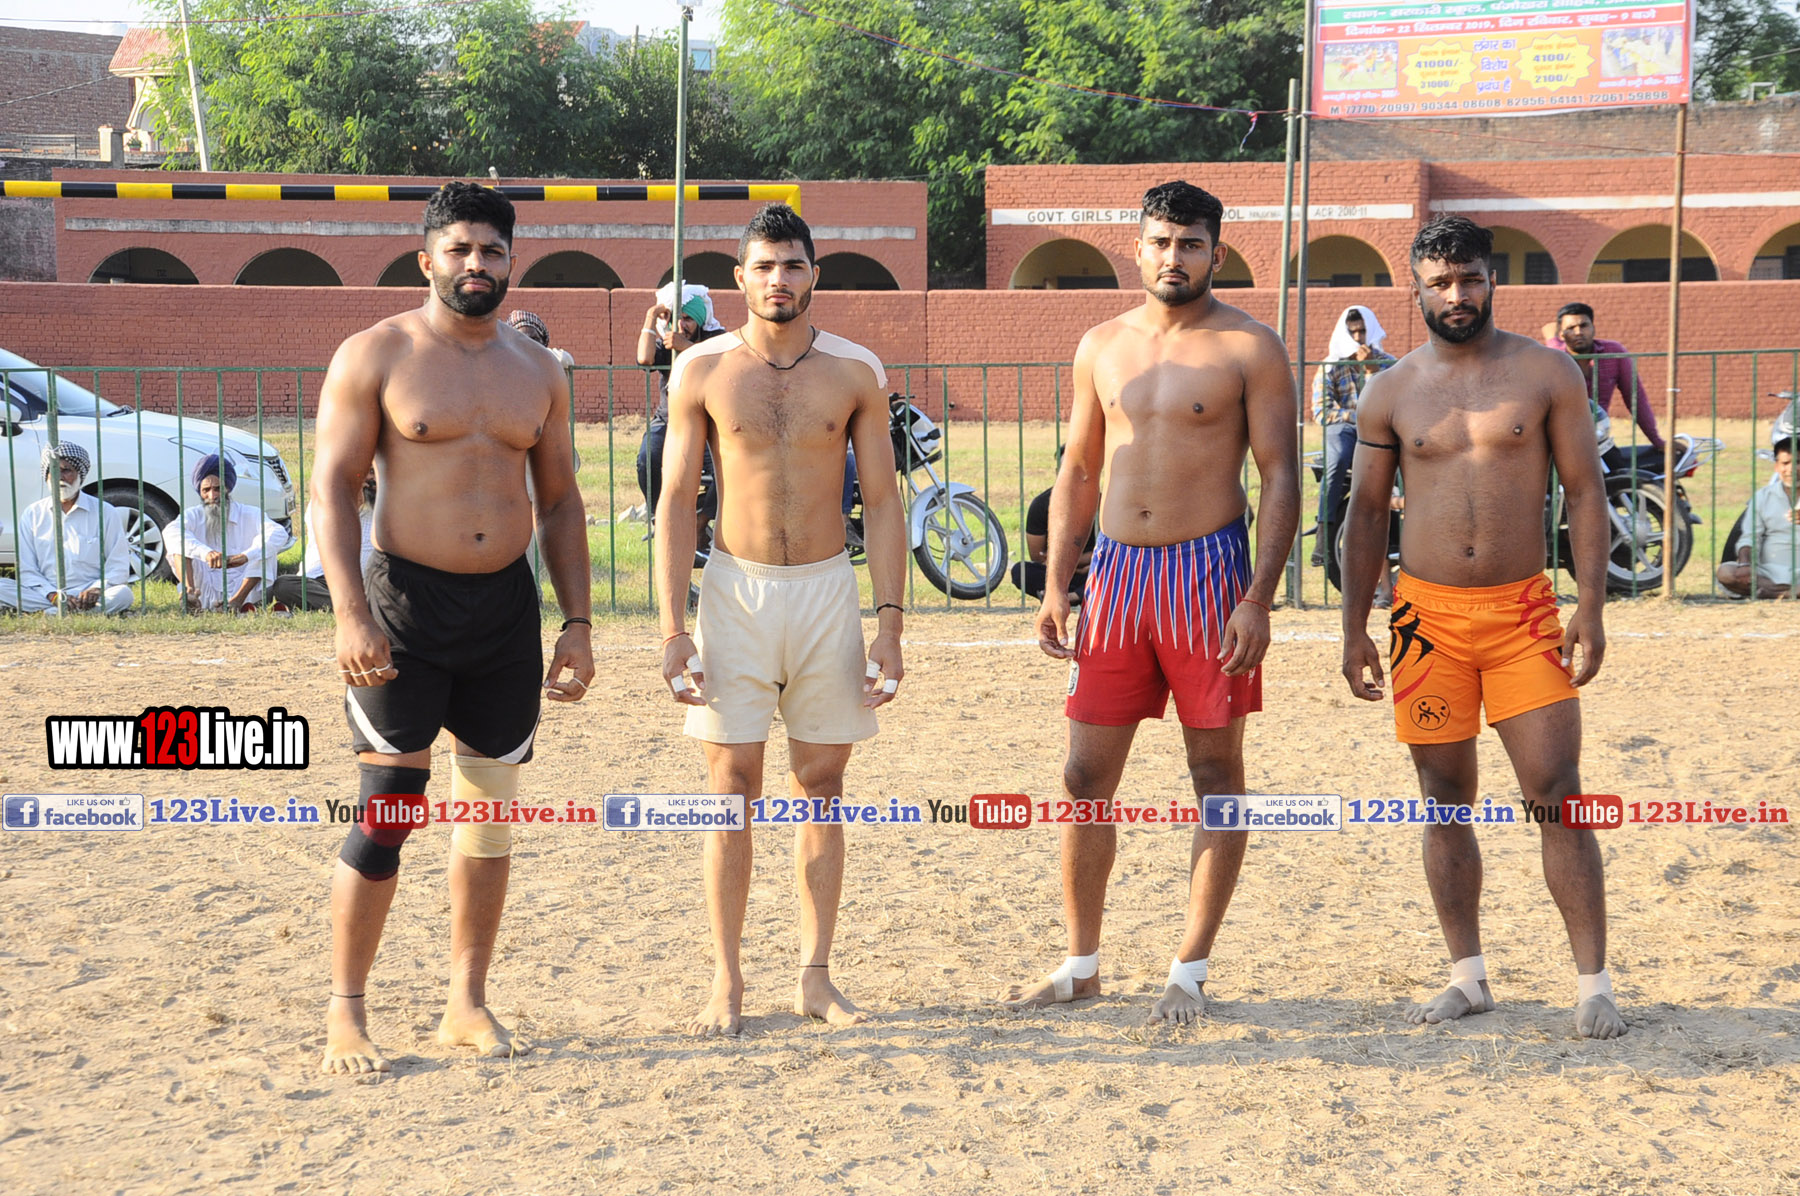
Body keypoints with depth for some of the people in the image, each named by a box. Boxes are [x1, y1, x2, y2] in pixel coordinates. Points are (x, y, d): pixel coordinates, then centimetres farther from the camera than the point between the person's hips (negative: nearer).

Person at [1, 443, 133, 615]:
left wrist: (97, 589, -17)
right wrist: (53, 595, -13)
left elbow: (118, 567, 4)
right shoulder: (32, 515, 11)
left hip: (87, 594, -1)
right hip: (45, 593, 1)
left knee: (123, 594, -33)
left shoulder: (105, 513, 7)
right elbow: (26, 570, 6)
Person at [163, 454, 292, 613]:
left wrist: (245, 556, -35)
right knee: (180, 541, -13)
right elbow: (170, 532, -19)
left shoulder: (248, 515, 3)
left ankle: (239, 600, -35)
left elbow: (279, 534, -17)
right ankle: (189, 592, -38)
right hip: (205, 593, 1)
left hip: (242, 587, -1)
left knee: (265, 546, -18)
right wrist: (206, 553, -38)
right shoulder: (193, 516, 6)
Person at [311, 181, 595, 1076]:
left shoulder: (538, 372, 11)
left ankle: (467, 1004, 19)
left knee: (491, 810, 8)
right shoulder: (375, 356, -3)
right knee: (387, 812, -7)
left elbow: (560, 504, 15)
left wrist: (576, 623, 8)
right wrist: (351, 615, -17)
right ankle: (346, 1013, 5)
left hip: (507, 605, 5)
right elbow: (332, 489, -7)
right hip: (406, 600, -5)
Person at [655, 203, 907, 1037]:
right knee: (732, 786, -1)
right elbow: (675, 502, 0)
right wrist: (673, 628, -7)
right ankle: (726, 982, 6)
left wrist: (890, 621, -3)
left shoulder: (855, 373, 2)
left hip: (827, 592, 1)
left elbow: (881, 501, 4)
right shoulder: (703, 371, -1)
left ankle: (815, 976, 13)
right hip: (736, 588, -1)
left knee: (821, 783, 5)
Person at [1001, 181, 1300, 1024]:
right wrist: (1056, 585, 8)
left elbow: (1280, 476, -6)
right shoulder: (1101, 346, 11)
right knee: (1085, 777, 5)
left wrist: (1260, 598, -15)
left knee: (1217, 777, 3)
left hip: (1208, 570, -4)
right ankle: (1081, 966, 17)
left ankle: (1190, 972, 12)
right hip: (1117, 570, 4)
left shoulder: (1249, 348, -3)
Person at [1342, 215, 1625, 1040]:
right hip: (1426, 612, 2)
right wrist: (1355, 630, 6)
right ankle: (1468, 978, 16)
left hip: (1522, 609, -2)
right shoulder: (1391, 392, 6)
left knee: (1557, 794, -6)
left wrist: (1590, 612, -7)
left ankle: (1594, 984, 0)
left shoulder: (1546, 374, 2)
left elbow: (1585, 493, 1)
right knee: (1446, 801, 6)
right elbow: (1366, 514, 11)